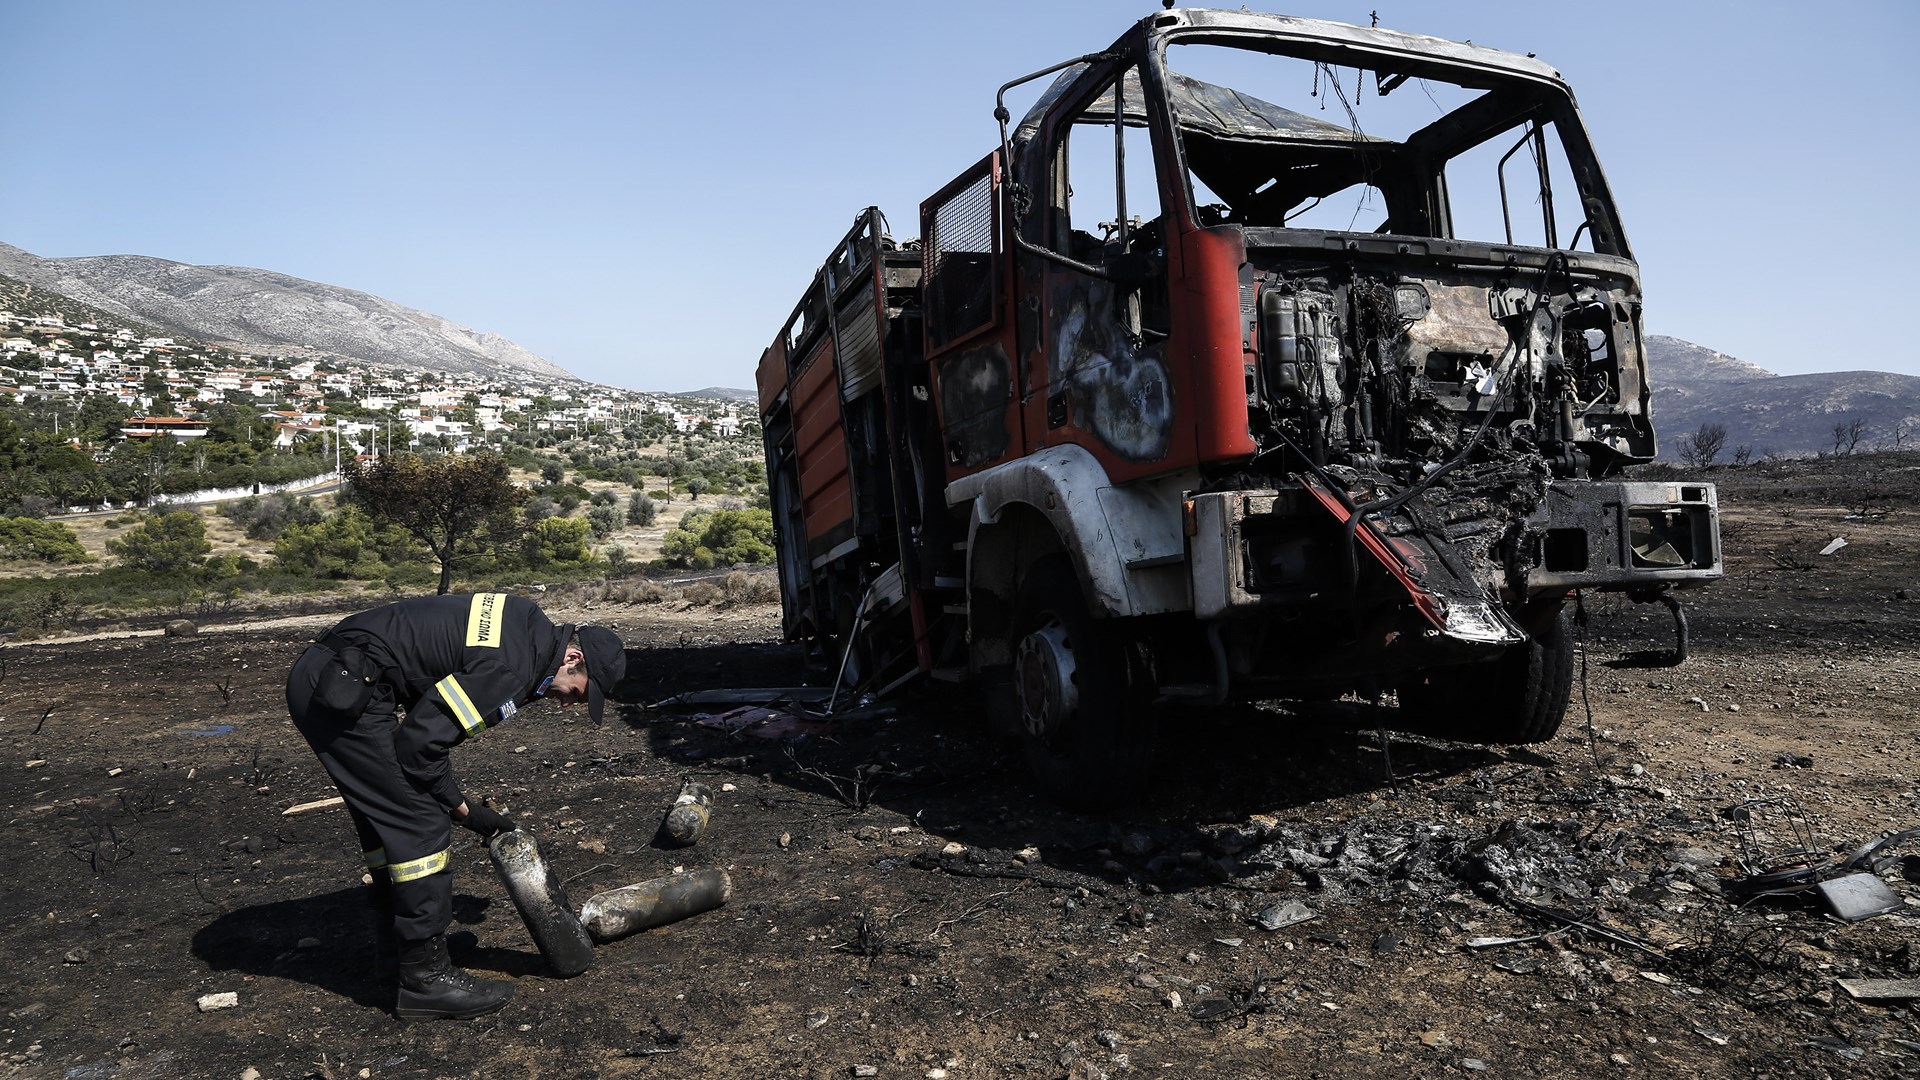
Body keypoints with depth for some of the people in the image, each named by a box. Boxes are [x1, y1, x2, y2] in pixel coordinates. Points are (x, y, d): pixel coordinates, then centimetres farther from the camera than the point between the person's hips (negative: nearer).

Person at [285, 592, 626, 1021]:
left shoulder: (529, 622, 9)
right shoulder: (509, 671, -20)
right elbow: (419, 743, -20)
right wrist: (464, 809, -4)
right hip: (341, 691, -11)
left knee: (387, 819, 20)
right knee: (421, 825, -8)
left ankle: (404, 943, 34)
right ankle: (426, 978, 1)